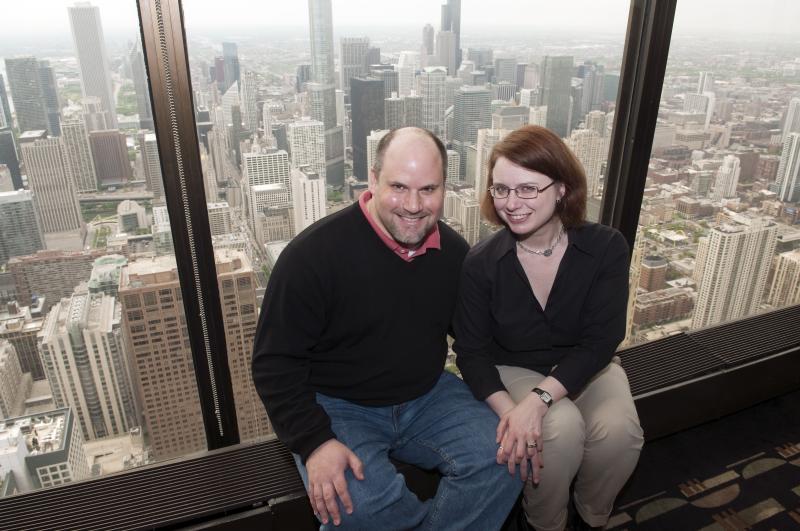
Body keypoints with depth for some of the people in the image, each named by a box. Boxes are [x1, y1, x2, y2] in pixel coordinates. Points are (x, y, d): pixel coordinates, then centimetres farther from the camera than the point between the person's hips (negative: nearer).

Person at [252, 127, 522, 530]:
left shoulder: (454, 252, -2)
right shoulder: (314, 253, -18)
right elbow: (276, 362, -14)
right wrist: (315, 441, -23)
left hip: (428, 396, 4)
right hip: (336, 406, -3)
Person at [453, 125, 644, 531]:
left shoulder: (606, 248, -15)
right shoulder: (481, 263, -17)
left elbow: (600, 341, -19)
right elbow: (471, 350, -11)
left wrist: (538, 399, -33)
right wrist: (507, 409, -29)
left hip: (585, 368, 2)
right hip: (514, 370, -1)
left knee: (618, 432, -26)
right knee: (562, 428, -30)